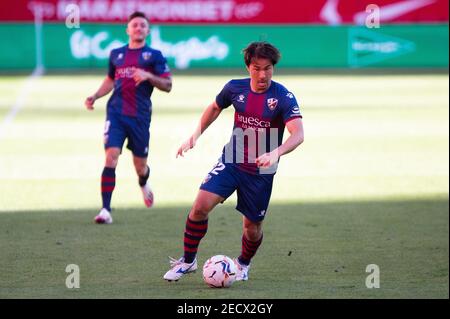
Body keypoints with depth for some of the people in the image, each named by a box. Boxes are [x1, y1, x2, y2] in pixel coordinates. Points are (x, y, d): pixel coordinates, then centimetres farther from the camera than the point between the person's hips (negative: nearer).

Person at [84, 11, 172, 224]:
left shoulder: (154, 55, 4)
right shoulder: (116, 54, 12)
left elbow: (167, 85, -1)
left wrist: (148, 76, -17)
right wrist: (95, 96, 11)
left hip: (140, 116, -1)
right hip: (116, 113, 1)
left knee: (140, 166, 8)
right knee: (111, 157, -17)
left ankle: (144, 184, 48)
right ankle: (105, 210, -17)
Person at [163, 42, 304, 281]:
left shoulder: (284, 97, -17)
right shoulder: (235, 88, -4)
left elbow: (298, 134, -28)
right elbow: (215, 108, 18)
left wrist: (275, 153, -45)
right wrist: (196, 135, 9)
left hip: (261, 171, -2)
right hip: (231, 161, 2)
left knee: (252, 226, 6)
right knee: (201, 206, -15)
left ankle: (243, 264, 38)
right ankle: (188, 261, 2)